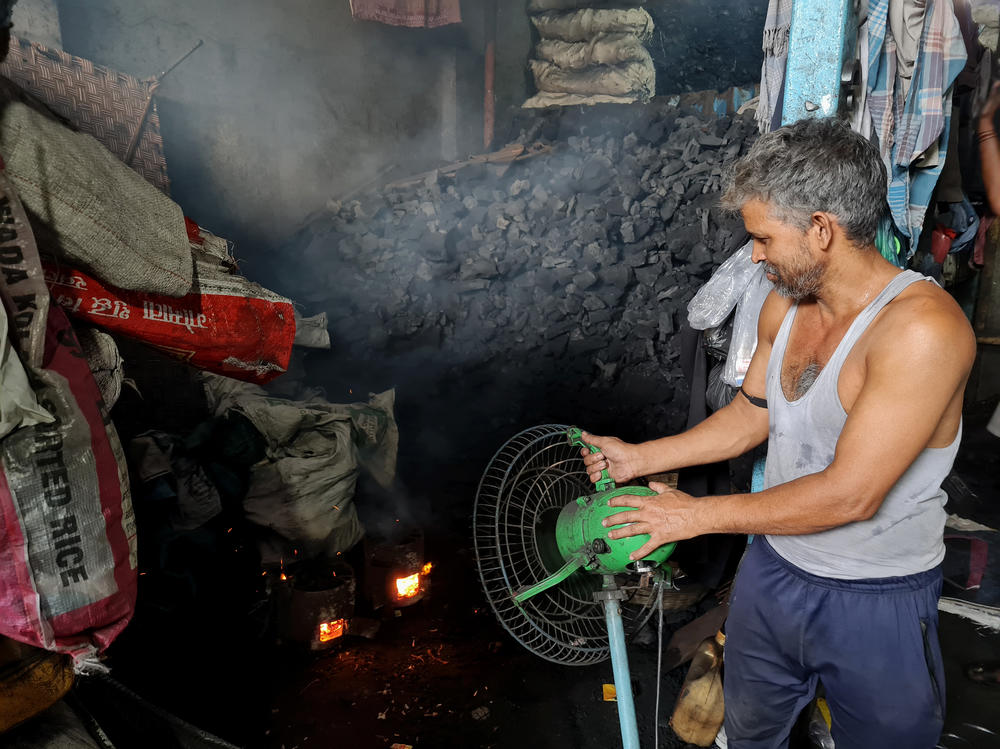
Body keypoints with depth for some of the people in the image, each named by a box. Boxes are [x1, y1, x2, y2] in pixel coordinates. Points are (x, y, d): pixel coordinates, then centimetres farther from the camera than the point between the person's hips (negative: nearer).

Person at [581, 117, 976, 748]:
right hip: (771, 567, 6)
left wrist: (698, 514, -22)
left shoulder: (923, 328, -29)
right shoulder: (783, 305, -4)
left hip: (875, 602, -6)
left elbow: (850, 494, -30)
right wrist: (639, 458, 3)